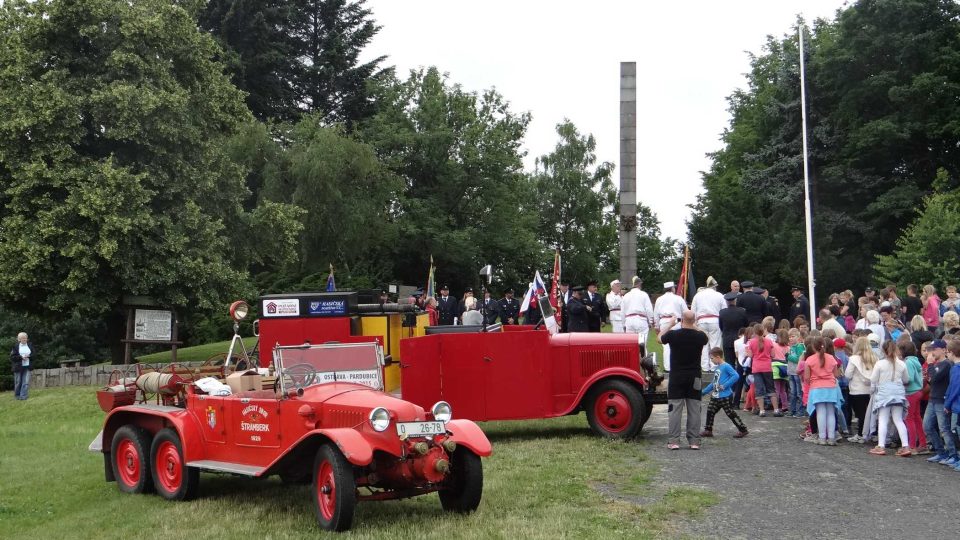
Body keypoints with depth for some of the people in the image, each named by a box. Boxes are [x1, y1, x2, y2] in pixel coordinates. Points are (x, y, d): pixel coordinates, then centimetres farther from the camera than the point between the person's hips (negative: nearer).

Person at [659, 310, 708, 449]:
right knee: (694, 410, 6)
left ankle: (674, 441, -1)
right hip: (694, 377, 2)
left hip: (676, 377, -2)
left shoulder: (672, 335, -11)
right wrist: (695, 327, 28)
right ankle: (694, 442, 8)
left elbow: (659, 338, 10)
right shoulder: (700, 336, -5)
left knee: (675, 409, 1)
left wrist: (670, 325, 20)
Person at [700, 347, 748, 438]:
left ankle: (743, 430, 8)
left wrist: (725, 385, -24)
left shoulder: (726, 366, -13)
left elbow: (736, 376, -25)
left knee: (731, 414, -3)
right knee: (710, 411, 10)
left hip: (725, 396, -9)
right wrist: (703, 392, 23)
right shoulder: (716, 368, 13)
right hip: (715, 396, 9)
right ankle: (708, 430, 19)